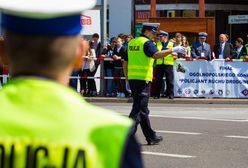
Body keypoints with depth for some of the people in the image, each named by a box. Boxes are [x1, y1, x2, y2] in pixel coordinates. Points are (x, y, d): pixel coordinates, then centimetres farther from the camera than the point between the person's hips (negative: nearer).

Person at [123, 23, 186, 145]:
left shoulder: (132, 42, 17)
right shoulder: (147, 43, -8)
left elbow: (125, 63, 19)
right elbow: (156, 54, -27)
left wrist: (128, 79, 22)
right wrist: (173, 50, -25)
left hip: (132, 79, 9)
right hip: (143, 79, -9)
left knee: (143, 109, 15)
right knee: (138, 109, -7)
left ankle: (151, 137, 23)